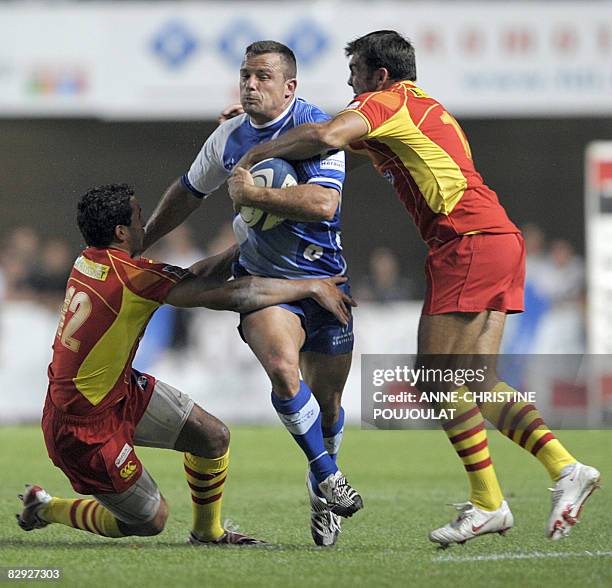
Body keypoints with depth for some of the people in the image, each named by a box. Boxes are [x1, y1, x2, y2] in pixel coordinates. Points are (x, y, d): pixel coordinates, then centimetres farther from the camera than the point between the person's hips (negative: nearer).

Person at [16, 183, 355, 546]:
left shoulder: (91, 261, -3)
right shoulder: (132, 276, -30)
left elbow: (195, 279, 8)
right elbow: (234, 296, -28)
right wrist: (313, 288, -19)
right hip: (85, 427, -9)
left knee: (214, 437, 7)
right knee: (150, 522, 6)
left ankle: (208, 532, 28)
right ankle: (45, 508, 22)